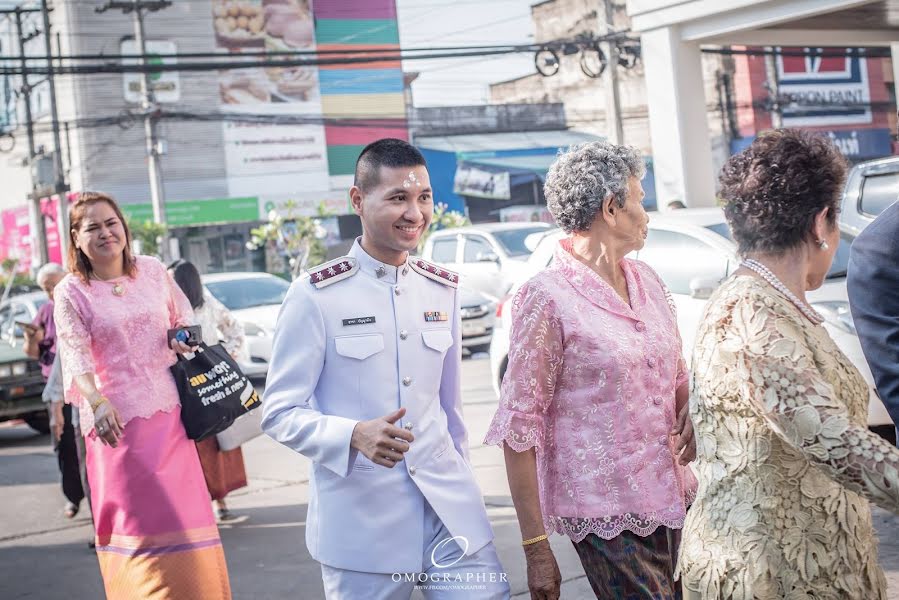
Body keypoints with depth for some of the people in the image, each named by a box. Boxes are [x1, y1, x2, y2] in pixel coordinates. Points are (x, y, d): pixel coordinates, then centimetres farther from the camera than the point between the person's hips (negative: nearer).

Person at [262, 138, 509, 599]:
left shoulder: (442, 289, 8)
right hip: (360, 517, -4)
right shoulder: (316, 295, -9)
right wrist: (355, 436, -25)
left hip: (448, 505, 4)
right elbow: (280, 412, -9)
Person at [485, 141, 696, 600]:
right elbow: (520, 427, -11)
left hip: (674, 500, 7)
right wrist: (536, 548, -13)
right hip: (608, 518, -7)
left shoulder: (646, 280, 10)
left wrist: (689, 416, -1)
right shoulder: (547, 298, -10)